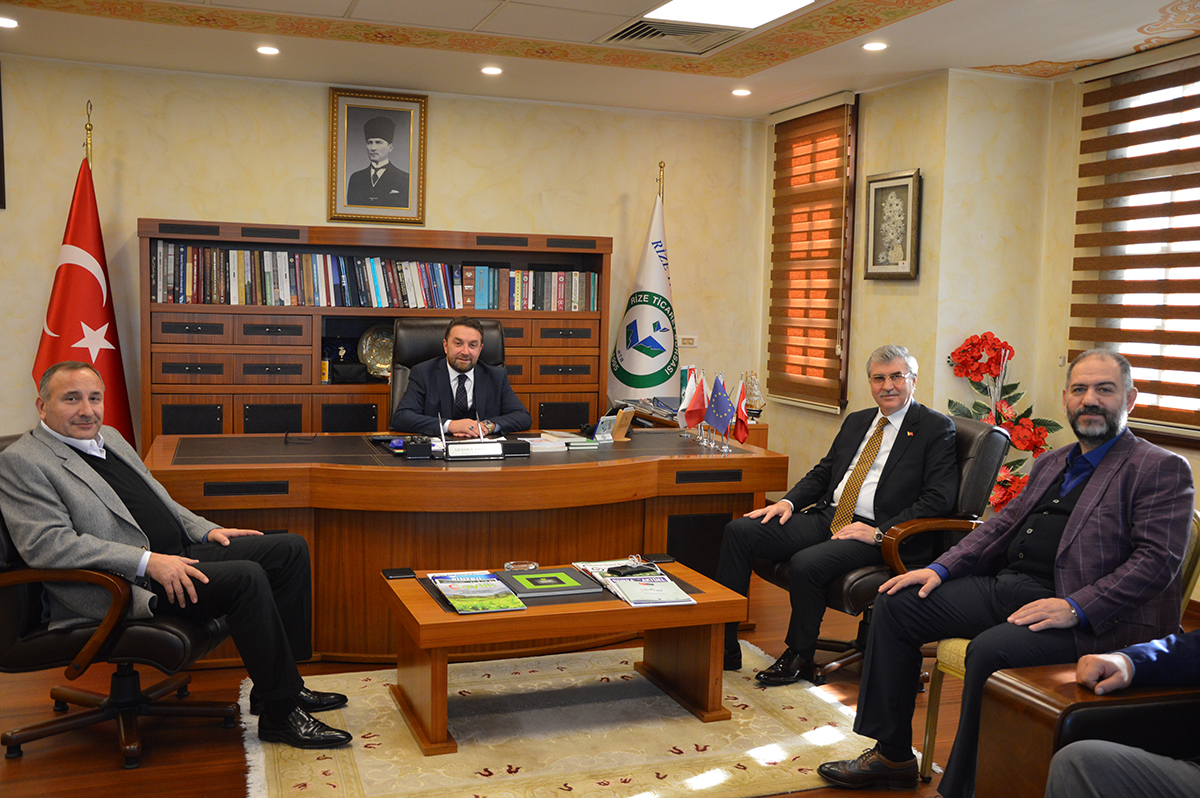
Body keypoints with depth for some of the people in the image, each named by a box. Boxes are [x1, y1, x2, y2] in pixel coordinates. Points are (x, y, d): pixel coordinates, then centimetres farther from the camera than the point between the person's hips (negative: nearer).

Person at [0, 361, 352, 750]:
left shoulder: (110, 437, 20)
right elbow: (46, 544, -19)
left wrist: (205, 529, 11)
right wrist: (148, 561, -25)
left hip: (179, 555, 9)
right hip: (128, 586, -9)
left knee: (291, 549, -1)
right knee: (246, 577, -28)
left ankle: (281, 683, 4)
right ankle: (280, 713, -17)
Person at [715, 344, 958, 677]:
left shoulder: (937, 428, -1)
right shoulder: (857, 421, 20)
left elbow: (939, 498, -10)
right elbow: (823, 472, 23)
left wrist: (880, 532, -18)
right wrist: (788, 502, 3)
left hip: (873, 531, -7)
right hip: (828, 518, 7)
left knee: (806, 564, -33)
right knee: (740, 531, -10)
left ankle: (799, 657, -6)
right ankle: (724, 646, -7)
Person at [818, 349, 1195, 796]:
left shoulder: (1162, 469, -1)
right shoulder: (1050, 464, 23)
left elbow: (1158, 559, -12)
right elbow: (1002, 526, 22)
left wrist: (1074, 607, -23)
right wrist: (941, 569, 6)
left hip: (1085, 615, -8)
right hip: (1004, 586, 8)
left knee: (989, 650, -34)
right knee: (895, 605, -2)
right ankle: (892, 756, 6)